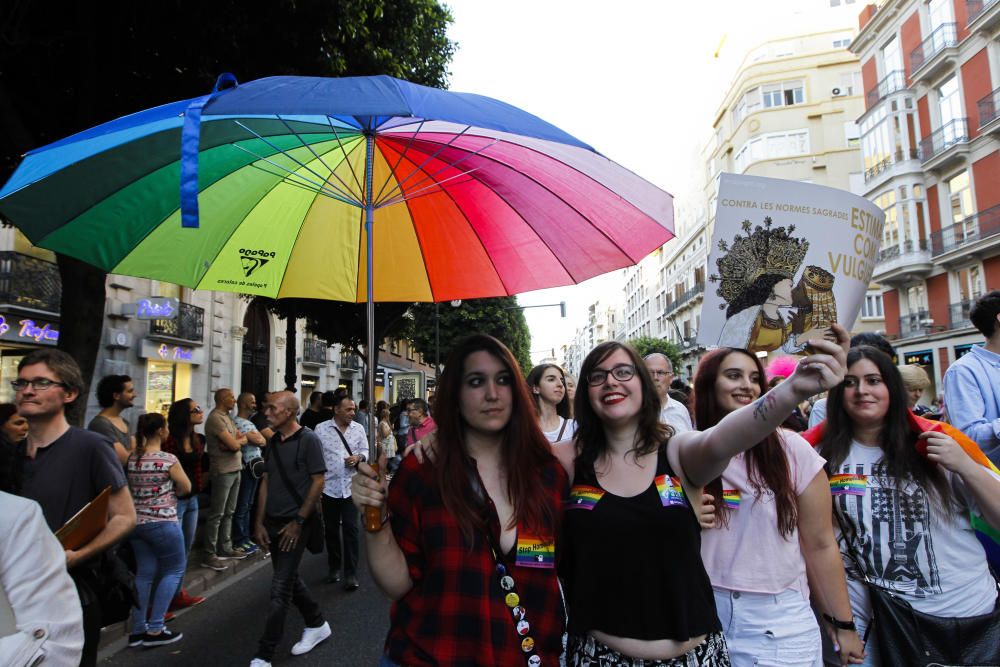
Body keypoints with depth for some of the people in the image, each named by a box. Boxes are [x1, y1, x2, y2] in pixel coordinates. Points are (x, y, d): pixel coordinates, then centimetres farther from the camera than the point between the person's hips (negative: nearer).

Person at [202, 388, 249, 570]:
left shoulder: (228, 417, 14)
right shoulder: (215, 418, -14)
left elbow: (243, 440, 11)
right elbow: (234, 444, -19)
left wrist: (236, 441, -10)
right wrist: (239, 440, 2)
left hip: (235, 469, 9)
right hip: (223, 471, -9)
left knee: (229, 513, 15)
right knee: (217, 515, -2)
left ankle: (225, 549, 24)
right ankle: (209, 555, 5)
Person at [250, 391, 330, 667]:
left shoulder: (308, 440, -13)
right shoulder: (273, 442, 7)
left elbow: (318, 482, -14)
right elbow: (266, 481, 11)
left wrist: (298, 522, -15)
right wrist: (259, 522, 5)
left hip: (294, 523, -7)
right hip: (272, 522, 7)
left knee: (280, 588, -3)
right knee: (290, 579, 18)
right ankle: (317, 625, 37)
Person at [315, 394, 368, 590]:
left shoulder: (358, 428, 3)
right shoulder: (321, 429, -4)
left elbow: (365, 450, 10)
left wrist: (358, 458, -13)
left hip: (351, 487, 1)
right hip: (329, 487, 0)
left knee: (351, 530, 0)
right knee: (331, 530, 13)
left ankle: (351, 574, 6)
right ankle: (333, 567, 31)